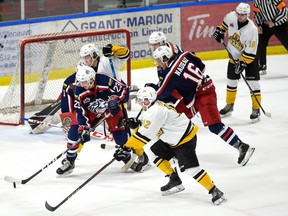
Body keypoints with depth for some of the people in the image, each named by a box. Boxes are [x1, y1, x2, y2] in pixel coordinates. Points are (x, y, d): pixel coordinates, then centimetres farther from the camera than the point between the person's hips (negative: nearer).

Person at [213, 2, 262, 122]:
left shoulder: (251, 30, -30)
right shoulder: (231, 17, -16)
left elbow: (250, 51, -27)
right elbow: (226, 22, 13)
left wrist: (242, 63, -28)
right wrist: (220, 30, 6)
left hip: (249, 58, -5)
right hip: (234, 56, 5)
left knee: (253, 83, -10)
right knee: (231, 81, 14)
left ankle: (256, 109, -2)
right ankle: (229, 105, 31)